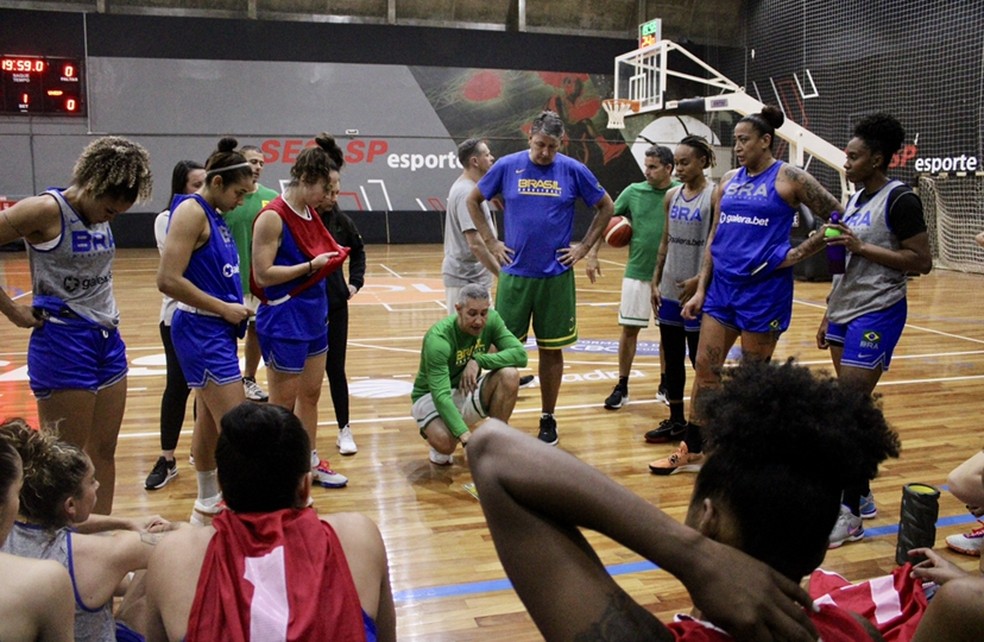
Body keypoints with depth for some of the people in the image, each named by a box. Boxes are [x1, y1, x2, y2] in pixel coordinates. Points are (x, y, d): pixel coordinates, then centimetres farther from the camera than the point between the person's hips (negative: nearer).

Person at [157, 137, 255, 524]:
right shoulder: (191, 211, -15)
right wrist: (224, 308, -16)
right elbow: (168, 280, -23)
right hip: (201, 331, -10)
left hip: (218, 329, 10)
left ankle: (208, 504, 30)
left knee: (210, 420, 18)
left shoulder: (214, 215, 12)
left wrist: (235, 308, 8)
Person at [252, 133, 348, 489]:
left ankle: (310, 461, 30)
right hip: (284, 320, -8)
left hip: (314, 315, 8)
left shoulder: (310, 213, 8)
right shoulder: (273, 217, -17)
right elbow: (263, 274, -20)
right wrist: (312, 265, -21)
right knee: (282, 404, 3)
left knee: (311, 393, 17)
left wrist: (330, 257, 0)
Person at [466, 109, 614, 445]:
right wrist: (491, 243, 3)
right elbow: (473, 200, 10)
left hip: (556, 276, 0)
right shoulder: (507, 166, -1)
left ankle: (548, 419, 22)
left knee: (551, 350, 8)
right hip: (514, 274, 0)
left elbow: (606, 207, 8)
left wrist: (584, 246, 1)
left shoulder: (573, 170, -2)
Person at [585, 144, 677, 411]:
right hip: (637, 272, 1)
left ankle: (665, 385, 27)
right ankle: (622, 387, 15)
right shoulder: (634, 191, -1)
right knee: (629, 329, 4)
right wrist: (592, 253, -5)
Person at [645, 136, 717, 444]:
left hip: (698, 291, -6)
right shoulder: (672, 196, 9)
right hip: (670, 290, 7)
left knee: (700, 360, 2)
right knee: (672, 358, 12)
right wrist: (656, 280, 10)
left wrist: (699, 281, -19)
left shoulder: (715, 195, -10)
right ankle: (676, 421, 24)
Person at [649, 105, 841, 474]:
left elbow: (838, 219, -5)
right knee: (705, 368, 7)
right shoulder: (729, 181, 11)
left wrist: (796, 255, -11)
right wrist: (701, 289, 8)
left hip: (764, 291, -6)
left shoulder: (789, 179, -6)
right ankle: (692, 450, 19)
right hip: (722, 288, 6)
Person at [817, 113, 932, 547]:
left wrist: (861, 247, -19)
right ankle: (861, 496, 22)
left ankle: (849, 514, -5)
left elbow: (922, 262, -15)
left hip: (876, 315, -8)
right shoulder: (856, 200, 15)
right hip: (845, 314, 8)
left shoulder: (900, 200, -10)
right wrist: (828, 315, 18)